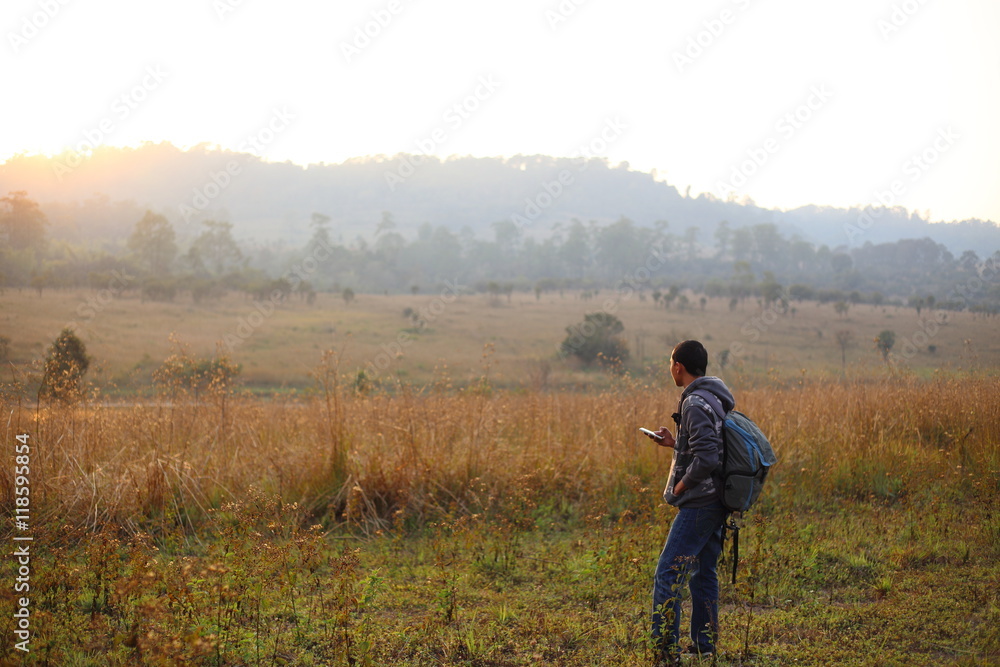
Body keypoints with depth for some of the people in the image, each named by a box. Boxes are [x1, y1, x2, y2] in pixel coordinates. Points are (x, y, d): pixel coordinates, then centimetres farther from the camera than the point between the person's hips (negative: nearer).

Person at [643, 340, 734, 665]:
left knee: (667, 577, -8)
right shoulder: (718, 399, 12)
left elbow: (707, 459, -25)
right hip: (716, 504, 10)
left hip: (698, 504, -10)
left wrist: (681, 486, -12)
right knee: (702, 573, 17)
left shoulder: (695, 404, -18)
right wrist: (676, 444, 17)